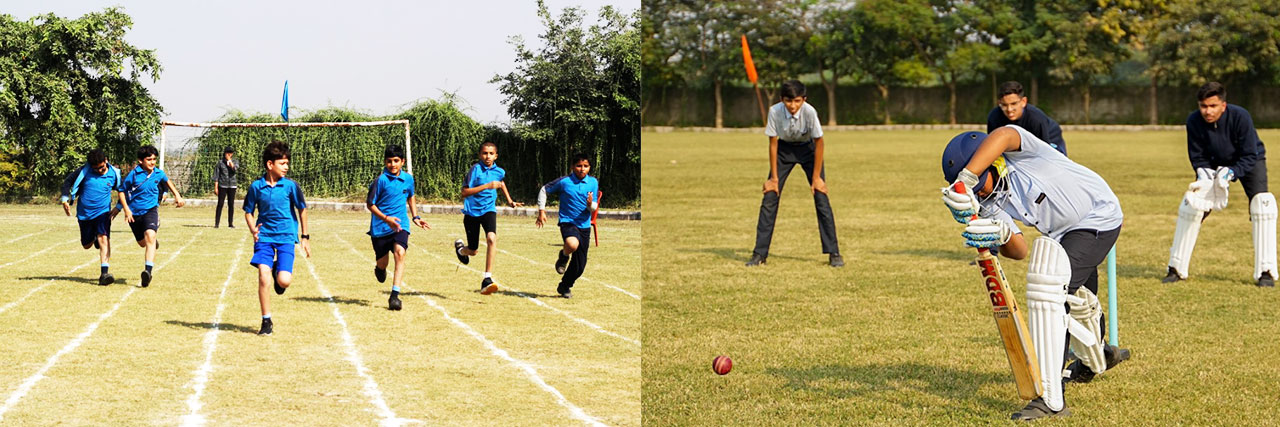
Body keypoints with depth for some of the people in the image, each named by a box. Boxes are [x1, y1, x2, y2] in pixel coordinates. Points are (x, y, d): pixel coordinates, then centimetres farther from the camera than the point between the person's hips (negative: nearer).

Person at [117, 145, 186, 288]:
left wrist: (177, 195, 16)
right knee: (142, 243, 16)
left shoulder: (158, 173, -3)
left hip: (151, 210, 0)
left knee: (150, 236, -26)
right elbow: (122, 191, -3)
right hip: (134, 213, 0)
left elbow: (167, 181, 22)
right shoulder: (134, 175, -13)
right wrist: (126, 209, -13)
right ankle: (153, 242, 57)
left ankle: (148, 271, -36)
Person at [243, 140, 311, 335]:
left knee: (284, 281, -14)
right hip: (264, 237, 0)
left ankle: (278, 274, 26)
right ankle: (266, 321, 1)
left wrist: (305, 237, 10)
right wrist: (253, 230, -9)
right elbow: (248, 212, 10)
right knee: (263, 278, -13)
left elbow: (302, 210, 9)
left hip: (286, 237, 0)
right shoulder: (256, 186, -2)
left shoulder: (290, 186, -3)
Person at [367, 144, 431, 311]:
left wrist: (415, 217, 13)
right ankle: (380, 269, 50)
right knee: (382, 262, 8)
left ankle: (395, 295, -25)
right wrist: (386, 218, -20)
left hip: (400, 224, 2)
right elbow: (370, 204, -8)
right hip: (380, 227, -2)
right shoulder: (381, 180, -13)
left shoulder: (408, 178, 2)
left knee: (400, 252, -23)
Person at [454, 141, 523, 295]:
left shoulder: (499, 171, 2)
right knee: (473, 251, 7)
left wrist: (509, 200, 29)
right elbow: (465, 192, -21)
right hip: (472, 211, -2)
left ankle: (487, 280, -29)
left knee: (491, 238, -27)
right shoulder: (476, 169, -14)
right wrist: (487, 186, -27)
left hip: (488, 209, 2)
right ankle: (460, 248, 48)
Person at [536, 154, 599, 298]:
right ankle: (563, 255, -1)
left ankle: (564, 287, 34)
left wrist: (591, 204, -19)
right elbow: (544, 190, 6)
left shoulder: (593, 182, 1)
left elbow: (594, 208, 5)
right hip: (567, 222, -4)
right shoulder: (564, 181, -8)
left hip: (584, 226, 4)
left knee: (580, 266, 7)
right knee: (572, 244, -38)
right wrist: (541, 211, 2)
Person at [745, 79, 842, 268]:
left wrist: (816, 177, -17)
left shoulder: (809, 112, -32)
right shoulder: (775, 111, -27)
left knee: (822, 199, -10)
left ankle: (833, 253, -2)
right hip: (784, 149, 1)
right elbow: (773, 143, -16)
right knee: (769, 199, -6)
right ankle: (759, 254, 1)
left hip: (808, 149, -1)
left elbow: (819, 143, -20)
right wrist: (774, 178, -13)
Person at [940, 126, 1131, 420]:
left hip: (1099, 217, -9)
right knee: (1076, 299, 28)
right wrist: (1002, 235, -36)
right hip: (1063, 235, 9)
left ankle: (1051, 399, -26)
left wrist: (963, 180, -59)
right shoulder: (992, 204, -8)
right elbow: (1019, 251, -14)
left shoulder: (1019, 153, -26)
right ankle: (1094, 358, 62)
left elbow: (1001, 137, -51)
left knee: (1050, 293, -23)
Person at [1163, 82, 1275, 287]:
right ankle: (1177, 268, 9)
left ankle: (1265, 271, -18)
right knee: (1191, 204, -5)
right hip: (1215, 164, 3)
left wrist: (1230, 173, -42)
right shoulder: (1194, 121, -24)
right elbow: (1198, 157, -11)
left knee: (1262, 204, -24)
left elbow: (1250, 156, -29)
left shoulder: (1240, 116, -34)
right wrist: (1204, 173, -31)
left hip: (1248, 162, -3)